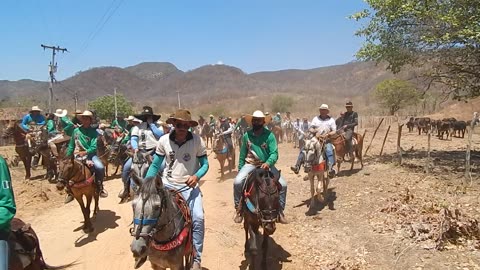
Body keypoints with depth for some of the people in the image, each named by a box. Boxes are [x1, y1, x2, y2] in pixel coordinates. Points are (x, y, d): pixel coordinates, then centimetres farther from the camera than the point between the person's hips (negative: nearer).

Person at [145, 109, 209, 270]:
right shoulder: (164, 140, -5)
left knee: (198, 219, -18)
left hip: (189, 187, -2)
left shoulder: (197, 141, -9)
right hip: (167, 185, 2)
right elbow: (155, 165, 2)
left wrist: (197, 176, -23)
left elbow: (205, 164, -3)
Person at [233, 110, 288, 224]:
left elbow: (274, 153, -12)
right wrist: (240, 170, 8)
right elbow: (242, 155, 9)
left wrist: (268, 163, -31)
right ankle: (239, 209, -1)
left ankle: (280, 210, 7)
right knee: (237, 182, -24)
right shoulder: (247, 135, 1)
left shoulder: (269, 135, -6)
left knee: (282, 184, -16)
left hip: (266, 165, 0)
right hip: (250, 164, 1)